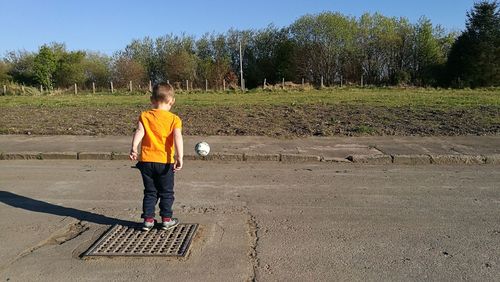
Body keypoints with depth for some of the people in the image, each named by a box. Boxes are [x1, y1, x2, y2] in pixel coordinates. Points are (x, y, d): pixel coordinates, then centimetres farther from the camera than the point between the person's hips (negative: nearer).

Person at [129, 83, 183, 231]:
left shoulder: (144, 116, 3)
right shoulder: (174, 119, -4)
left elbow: (139, 132, -13)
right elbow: (178, 137, -19)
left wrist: (134, 148, -24)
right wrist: (179, 157, -26)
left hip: (146, 161, 2)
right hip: (165, 162, -2)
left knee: (150, 192, 16)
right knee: (166, 192, 14)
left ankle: (148, 219, 19)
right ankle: (166, 219, 19)